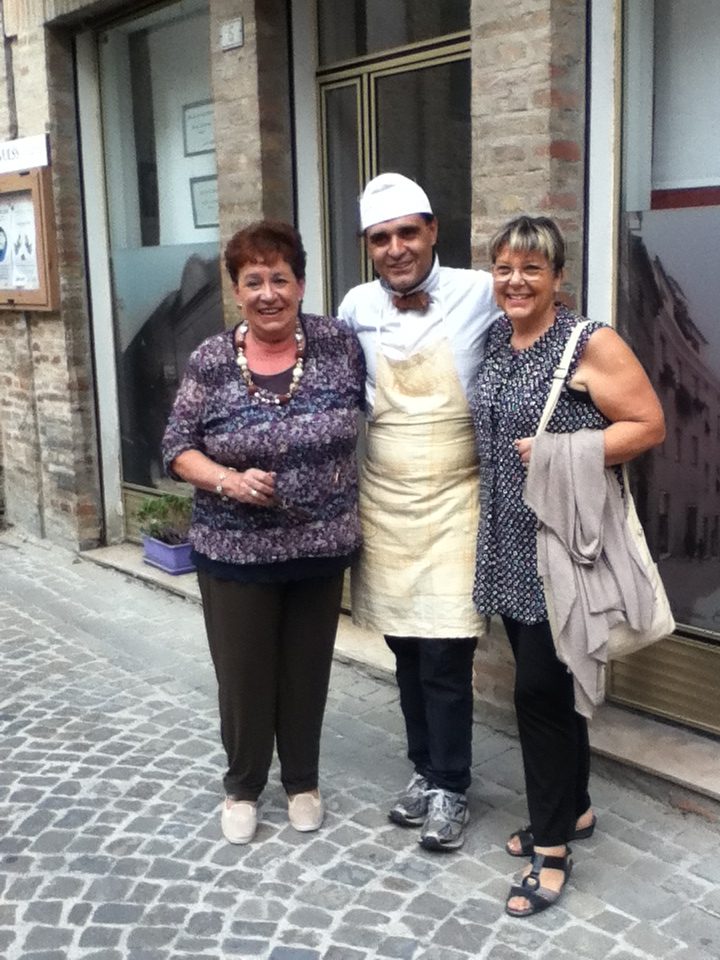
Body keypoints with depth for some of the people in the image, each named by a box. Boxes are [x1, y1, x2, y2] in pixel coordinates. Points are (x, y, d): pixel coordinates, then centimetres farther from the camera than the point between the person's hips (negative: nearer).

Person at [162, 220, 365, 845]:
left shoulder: (338, 343, -5)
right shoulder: (212, 360, -6)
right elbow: (177, 448, -3)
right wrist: (228, 480, -20)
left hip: (321, 547, 1)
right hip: (235, 552, -1)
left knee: (307, 669, 15)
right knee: (243, 674, 11)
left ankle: (303, 781, 37)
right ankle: (242, 787, 34)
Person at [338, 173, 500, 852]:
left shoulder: (477, 294, -9)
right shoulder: (357, 308, 2)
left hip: (452, 504, -4)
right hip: (383, 504, 4)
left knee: (444, 657, -1)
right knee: (406, 653, 14)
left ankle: (450, 788, 19)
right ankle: (424, 769, 32)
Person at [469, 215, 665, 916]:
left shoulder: (590, 344, -11)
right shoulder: (493, 340, 9)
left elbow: (648, 425, -11)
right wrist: (503, 463, 5)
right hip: (510, 541, 7)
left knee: (539, 687, -4)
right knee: (547, 680, 16)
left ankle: (552, 845, 12)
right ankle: (573, 809, 34)